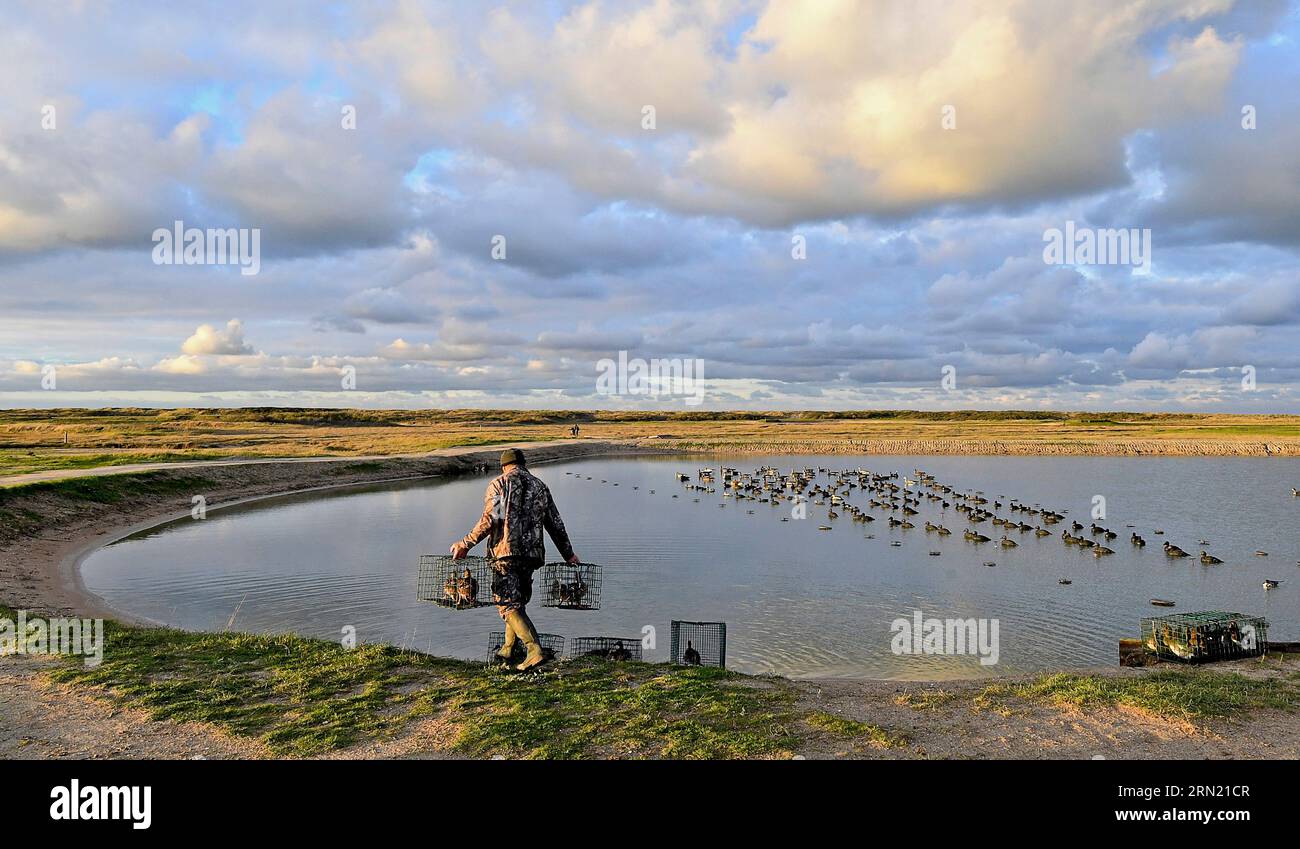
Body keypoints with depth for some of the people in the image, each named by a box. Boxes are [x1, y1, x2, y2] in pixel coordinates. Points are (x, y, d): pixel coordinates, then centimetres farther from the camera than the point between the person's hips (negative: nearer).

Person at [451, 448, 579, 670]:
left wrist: (466, 544, -7)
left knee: (508, 605, -5)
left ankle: (535, 651, -17)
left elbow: (490, 520, -12)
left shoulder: (499, 484, 2)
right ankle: (508, 649, 30)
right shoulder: (540, 487, 16)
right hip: (531, 553, 5)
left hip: (505, 552, -5)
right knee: (518, 601, 20)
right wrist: (568, 554, 24)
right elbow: (555, 525, 16)